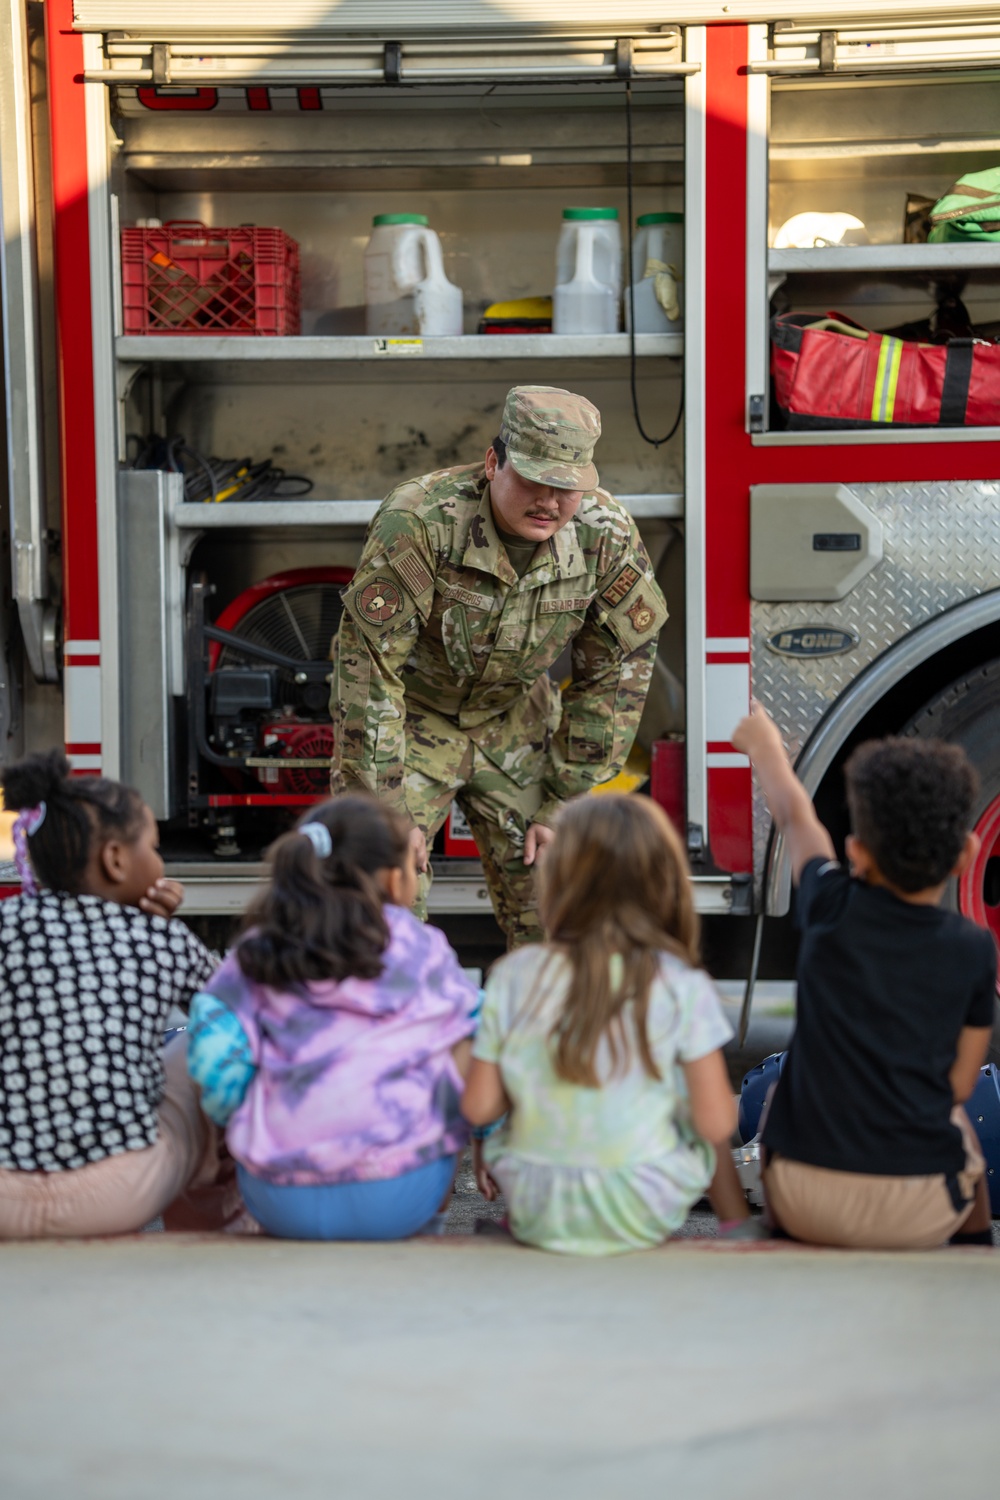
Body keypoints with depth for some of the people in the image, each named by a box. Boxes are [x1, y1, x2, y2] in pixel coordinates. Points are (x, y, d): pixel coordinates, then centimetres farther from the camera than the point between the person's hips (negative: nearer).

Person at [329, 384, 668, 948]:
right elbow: (369, 663, -25)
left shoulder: (607, 533, -18)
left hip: (515, 727, 4)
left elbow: (619, 668, -7)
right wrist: (383, 811, -24)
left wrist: (565, 802, -7)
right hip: (411, 724, -3)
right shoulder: (419, 522, -30)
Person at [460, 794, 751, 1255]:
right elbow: (716, 1125, -11)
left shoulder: (513, 978, -8)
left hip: (537, 1214, 1)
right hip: (643, 1216, -1)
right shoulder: (683, 988, -12)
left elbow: (478, 1108, -4)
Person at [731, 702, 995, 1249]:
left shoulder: (833, 910, -7)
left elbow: (794, 816, 14)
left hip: (806, 1203, 0)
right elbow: (960, 1085, 2)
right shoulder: (974, 951, -6)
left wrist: (764, 747, 33)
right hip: (921, 1216, 0)